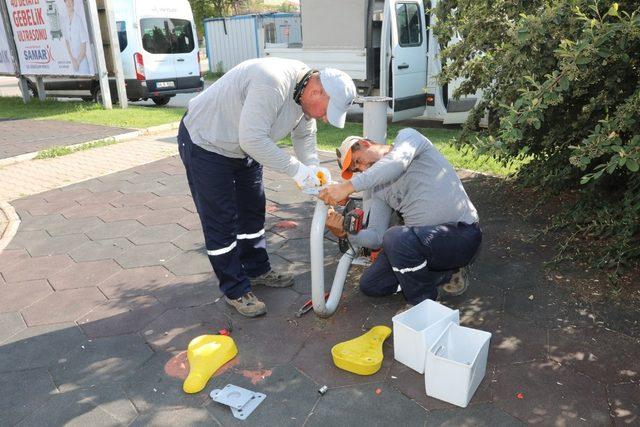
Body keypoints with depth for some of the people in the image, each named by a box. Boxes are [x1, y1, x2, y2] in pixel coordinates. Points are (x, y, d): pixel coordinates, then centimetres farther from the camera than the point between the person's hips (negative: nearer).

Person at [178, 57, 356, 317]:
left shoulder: (306, 92, -6)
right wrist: (297, 170, -32)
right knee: (222, 222, -3)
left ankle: (256, 270, 32)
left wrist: (313, 172, -10)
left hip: (244, 146, 9)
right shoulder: (273, 83, -36)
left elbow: (304, 135, 5)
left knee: (252, 212, 16)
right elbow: (252, 139, -38)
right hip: (205, 143, -9)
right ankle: (235, 290, 11)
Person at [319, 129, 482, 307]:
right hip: (422, 239, 9)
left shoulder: (407, 137, -5)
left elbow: (397, 162, -31)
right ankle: (445, 274, 13)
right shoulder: (378, 189, 12)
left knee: (395, 238, -34)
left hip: (462, 233, -8)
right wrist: (344, 231, -17)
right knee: (369, 285, 9)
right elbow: (376, 236, 1)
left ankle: (424, 305, -9)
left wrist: (348, 186, -36)